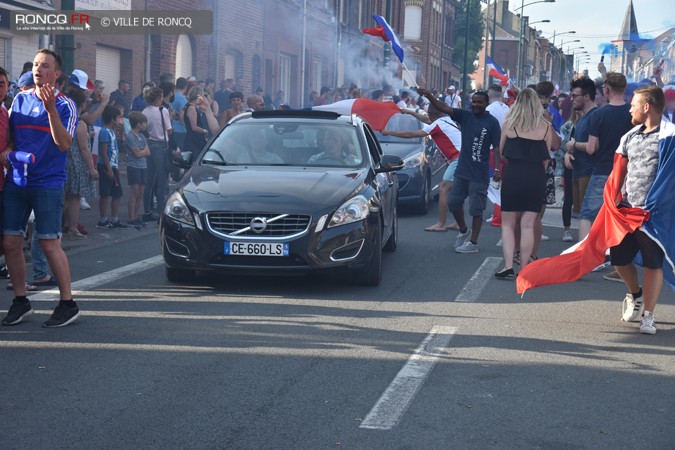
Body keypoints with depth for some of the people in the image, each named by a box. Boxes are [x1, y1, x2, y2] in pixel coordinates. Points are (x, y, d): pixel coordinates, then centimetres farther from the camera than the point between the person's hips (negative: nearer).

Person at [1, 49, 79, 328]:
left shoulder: (65, 105, -3)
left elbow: (64, 144, -16)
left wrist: (51, 109, -25)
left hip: (48, 184, -5)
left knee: (50, 243, -7)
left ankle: (67, 304, 3)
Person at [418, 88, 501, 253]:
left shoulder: (492, 122, -7)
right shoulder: (465, 116, 4)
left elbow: (497, 147, -7)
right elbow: (444, 108, -5)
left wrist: (497, 169, -16)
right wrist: (429, 96, -20)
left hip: (479, 174, -5)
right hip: (461, 170, 5)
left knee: (476, 209, 0)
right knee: (453, 203, 13)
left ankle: (473, 243, 8)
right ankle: (464, 231, 34)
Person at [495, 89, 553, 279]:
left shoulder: (509, 124, -1)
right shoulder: (546, 127, 2)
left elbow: (501, 152, 5)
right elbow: (546, 158, 5)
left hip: (513, 175, -1)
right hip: (536, 177, 1)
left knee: (508, 224, 7)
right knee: (528, 224, 6)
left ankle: (508, 266, -4)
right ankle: (524, 268, 7)